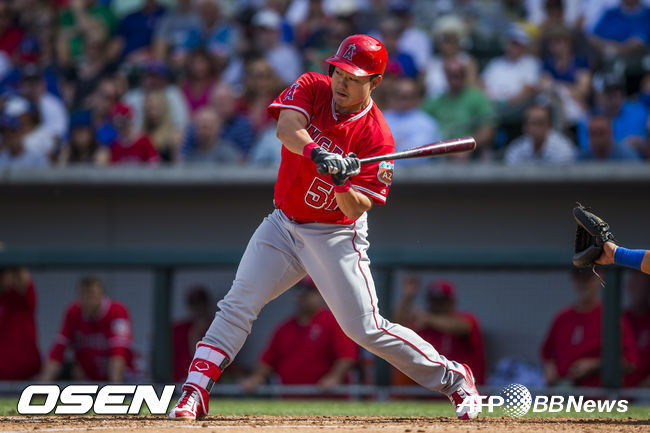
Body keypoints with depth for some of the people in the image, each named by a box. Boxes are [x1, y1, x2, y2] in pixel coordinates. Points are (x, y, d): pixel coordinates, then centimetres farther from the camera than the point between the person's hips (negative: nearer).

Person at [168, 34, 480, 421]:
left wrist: (343, 185, -39)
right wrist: (316, 152, -47)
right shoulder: (312, 88, -8)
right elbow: (287, 128, -29)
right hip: (284, 225, 3)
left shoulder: (377, 137, -16)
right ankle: (196, 392, -5)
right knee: (238, 306, -9)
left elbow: (357, 208, -19)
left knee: (366, 329, -6)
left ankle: (453, 378, 9)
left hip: (337, 236, -3)